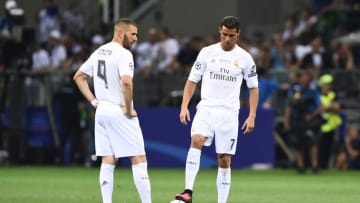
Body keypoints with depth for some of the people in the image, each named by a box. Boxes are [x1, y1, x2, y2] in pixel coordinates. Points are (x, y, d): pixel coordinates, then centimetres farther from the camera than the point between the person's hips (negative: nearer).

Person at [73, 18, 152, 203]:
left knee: (108, 161, 8)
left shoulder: (99, 52, 13)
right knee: (139, 159, -3)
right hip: (120, 112, -8)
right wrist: (129, 108, -17)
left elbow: (79, 76, 20)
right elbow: (126, 81, -29)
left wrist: (94, 101, 14)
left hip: (102, 112, 8)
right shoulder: (123, 54, -13)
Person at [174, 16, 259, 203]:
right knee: (196, 141, -27)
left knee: (224, 160, 1)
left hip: (229, 113, 1)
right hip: (206, 108, -1)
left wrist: (252, 116, 1)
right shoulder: (207, 52, 3)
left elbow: (253, 87, 10)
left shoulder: (244, 58, 4)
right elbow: (192, 81, 8)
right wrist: (184, 106, -4)